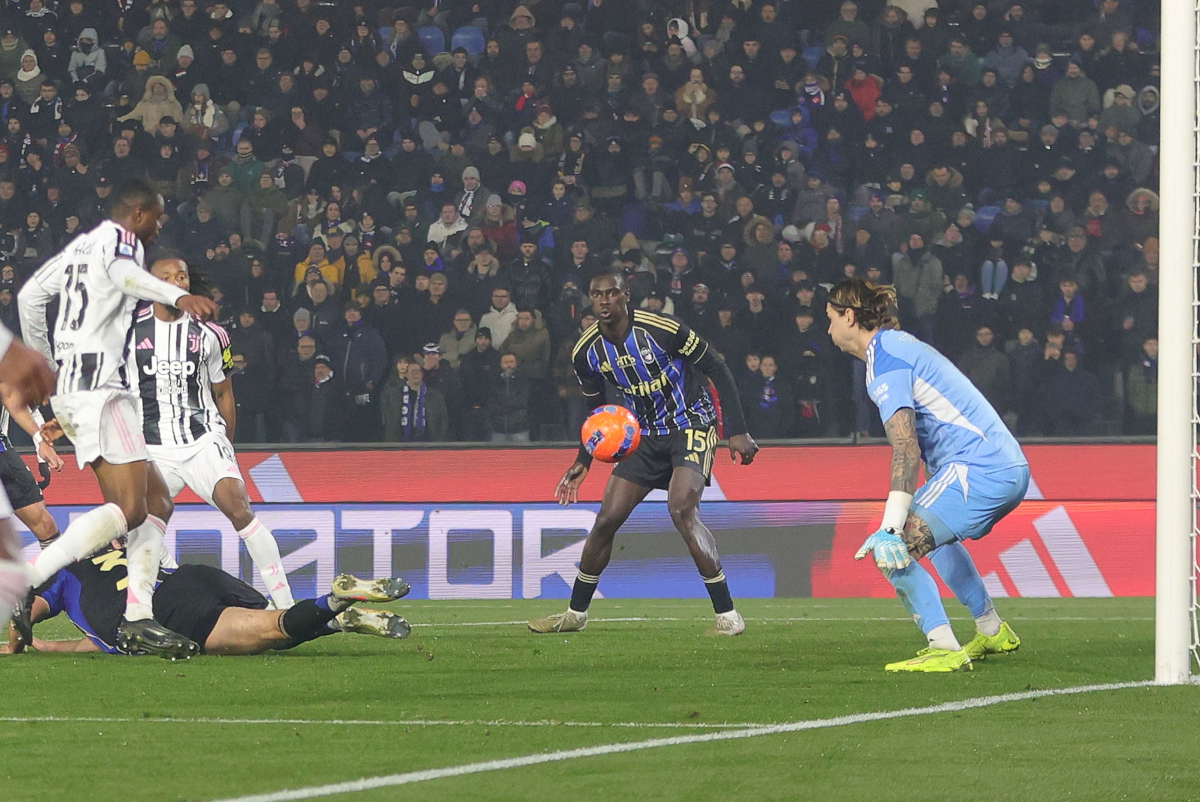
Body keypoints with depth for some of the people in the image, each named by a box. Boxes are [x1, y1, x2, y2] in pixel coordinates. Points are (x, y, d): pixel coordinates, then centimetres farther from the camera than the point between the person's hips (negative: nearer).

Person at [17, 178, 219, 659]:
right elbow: (123, 274, -29)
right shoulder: (119, 239, -4)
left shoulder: (80, 246, 23)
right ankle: (21, 583, -23)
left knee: (157, 501, 10)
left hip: (70, 387, 10)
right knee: (128, 508, -17)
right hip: (98, 388, -10)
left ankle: (138, 619, -1)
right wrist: (179, 297, -45)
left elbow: (30, 297, 29)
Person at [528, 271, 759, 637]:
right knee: (607, 518, 0)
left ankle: (728, 616, -23)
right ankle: (576, 613, 18)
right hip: (646, 435, 6)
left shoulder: (662, 329, -22)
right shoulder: (587, 352, -5)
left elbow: (717, 369, -13)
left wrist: (737, 432, -16)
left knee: (682, 509, -26)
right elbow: (595, 407, 15)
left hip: (692, 424, -6)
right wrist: (583, 462, 6)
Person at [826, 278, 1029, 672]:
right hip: (1010, 466, 11)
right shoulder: (903, 345, 20)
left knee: (892, 553, -15)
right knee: (932, 534, 35)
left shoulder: (884, 360, -11)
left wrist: (891, 528, -27)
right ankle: (992, 632, 41)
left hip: (978, 470, -11)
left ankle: (945, 650, -20)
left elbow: (906, 449, -22)